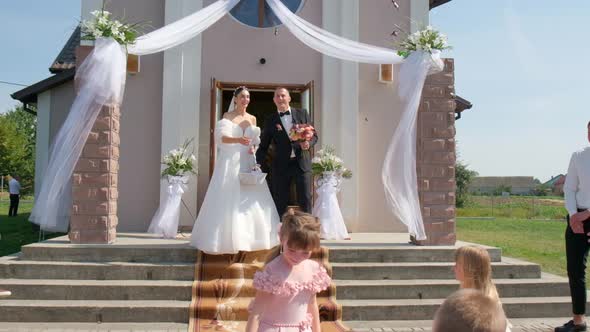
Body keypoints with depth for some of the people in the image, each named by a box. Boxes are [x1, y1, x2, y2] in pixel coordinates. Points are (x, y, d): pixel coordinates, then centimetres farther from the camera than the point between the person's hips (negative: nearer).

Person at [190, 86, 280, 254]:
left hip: (248, 162, 4)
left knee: (250, 199, -1)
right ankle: (227, 238, -2)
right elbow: (221, 137, -13)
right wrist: (238, 140, -31)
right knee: (228, 199, -7)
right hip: (230, 162, -4)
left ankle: (248, 237, 7)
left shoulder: (252, 118, 15)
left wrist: (253, 147, -3)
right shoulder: (227, 116, 1)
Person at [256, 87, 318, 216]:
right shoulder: (271, 121, 5)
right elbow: (263, 146, 6)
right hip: (281, 165, 0)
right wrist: (257, 165, -6)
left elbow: (314, 135, 9)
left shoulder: (302, 114, 7)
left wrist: (308, 143, -13)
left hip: (302, 163, 0)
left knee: (305, 200, 0)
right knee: (280, 203, 4)